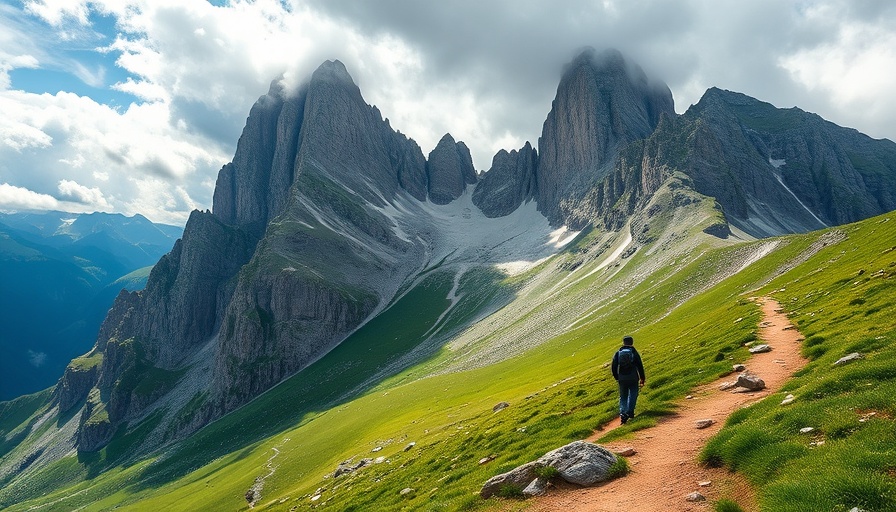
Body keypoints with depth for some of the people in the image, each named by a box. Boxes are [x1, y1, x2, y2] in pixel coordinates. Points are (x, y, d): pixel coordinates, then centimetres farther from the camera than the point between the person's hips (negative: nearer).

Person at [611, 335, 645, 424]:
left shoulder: (618, 353, 3)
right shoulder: (634, 353, -2)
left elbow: (614, 367, 4)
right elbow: (640, 367, -2)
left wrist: (616, 378, 17)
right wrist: (642, 379, 7)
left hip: (622, 379, 2)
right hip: (633, 379, -2)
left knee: (623, 397, 11)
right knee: (632, 396, 11)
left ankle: (622, 413, -5)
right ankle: (629, 412, -2)